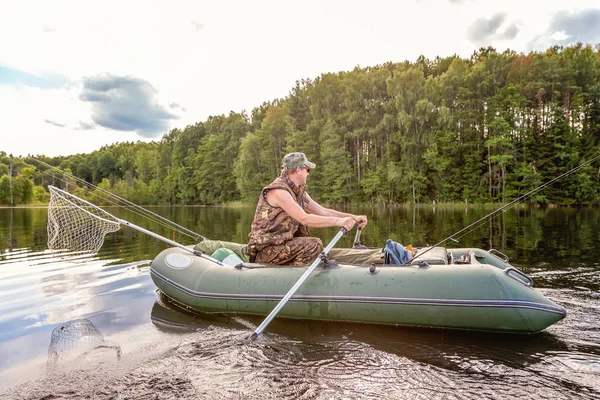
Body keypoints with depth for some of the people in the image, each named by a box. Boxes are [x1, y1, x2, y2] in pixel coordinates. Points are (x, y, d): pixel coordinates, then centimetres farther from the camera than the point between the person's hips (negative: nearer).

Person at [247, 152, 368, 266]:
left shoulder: (299, 191, 10)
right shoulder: (278, 190, -19)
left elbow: (323, 212, 9)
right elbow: (304, 219, -28)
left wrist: (353, 218, 0)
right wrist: (338, 221, -31)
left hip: (280, 244, 9)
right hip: (265, 249, -9)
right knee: (314, 245, -22)